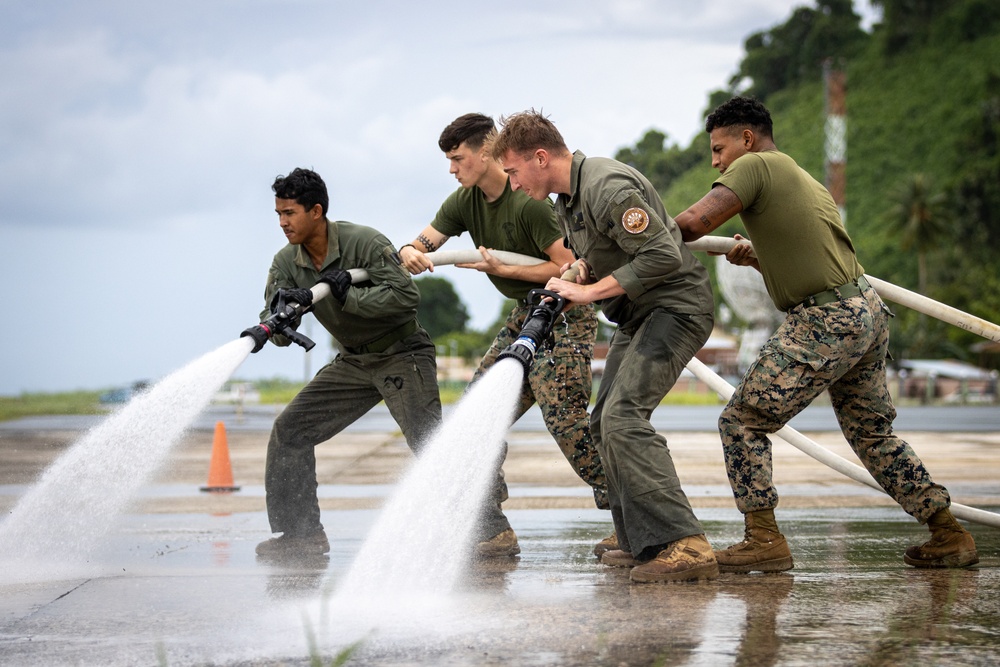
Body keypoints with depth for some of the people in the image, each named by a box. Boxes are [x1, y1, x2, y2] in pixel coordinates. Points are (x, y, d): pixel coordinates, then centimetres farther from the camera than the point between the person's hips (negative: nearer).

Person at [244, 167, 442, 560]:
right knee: (289, 431, 2)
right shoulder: (286, 263, -2)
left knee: (429, 443, -23)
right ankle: (302, 534, 11)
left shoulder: (365, 243, -20)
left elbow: (407, 296, -26)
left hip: (402, 354, -7)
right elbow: (282, 332, -9)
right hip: (353, 362, 7)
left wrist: (347, 296, -29)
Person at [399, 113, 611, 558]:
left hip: (565, 314, -9)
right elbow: (423, 242, 0)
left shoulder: (528, 203, -21)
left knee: (564, 419, -19)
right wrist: (410, 253, -24)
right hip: (526, 314, 9)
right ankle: (496, 533, 6)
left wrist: (502, 268, -21)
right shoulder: (464, 202, 3)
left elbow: (568, 267, -20)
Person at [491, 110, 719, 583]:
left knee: (623, 417, -24)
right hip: (638, 313, 11)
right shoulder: (567, 199, 10)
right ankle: (641, 544, 20)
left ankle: (683, 546, -28)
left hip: (676, 308, -11)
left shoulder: (607, 187, -23)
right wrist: (578, 277, 3)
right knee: (605, 424, 14)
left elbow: (664, 256, -28)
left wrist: (591, 291, -22)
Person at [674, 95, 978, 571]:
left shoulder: (755, 165, -4)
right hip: (867, 312, 9)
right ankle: (949, 535, 24)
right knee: (872, 434, 21)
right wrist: (758, 259, 21)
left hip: (825, 324, -9)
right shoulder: (806, 182, 24)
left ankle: (764, 541, -2)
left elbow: (696, 221, -17)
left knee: (742, 422, -2)